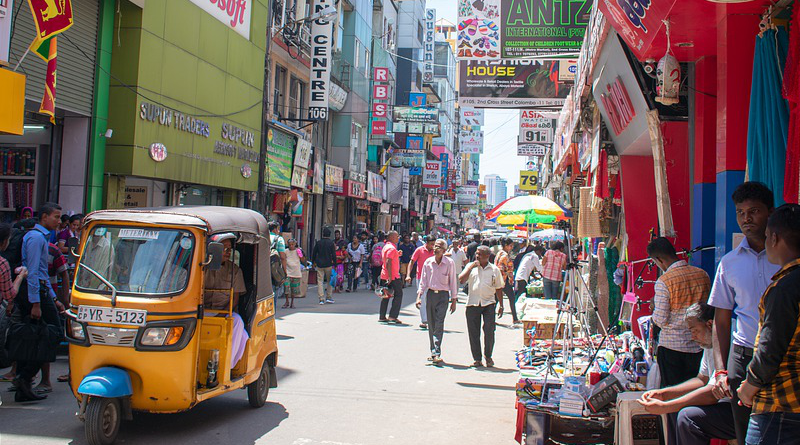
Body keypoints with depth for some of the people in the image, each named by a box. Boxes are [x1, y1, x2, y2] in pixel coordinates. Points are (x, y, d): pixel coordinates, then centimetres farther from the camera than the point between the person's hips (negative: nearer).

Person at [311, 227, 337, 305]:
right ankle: (329, 297, 17)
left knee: (320, 281, 2)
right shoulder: (331, 243, -6)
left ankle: (321, 299, -5)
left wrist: (313, 262, 20)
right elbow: (333, 255, -8)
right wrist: (335, 264, -1)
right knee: (329, 281, 13)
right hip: (328, 264, -1)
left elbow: (313, 253, 7)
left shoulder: (318, 242, 1)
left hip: (319, 264, 1)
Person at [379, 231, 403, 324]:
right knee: (398, 295, -1)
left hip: (384, 276, 10)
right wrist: (390, 277, -26)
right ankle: (393, 316, -5)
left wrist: (397, 255, 17)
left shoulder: (386, 246, 15)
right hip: (393, 276, -10)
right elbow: (388, 263, -24)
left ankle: (382, 317, 13)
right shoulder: (391, 248, -16)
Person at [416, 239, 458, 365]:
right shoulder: (428, 262, 4)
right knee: (431, 325, 7)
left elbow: (453, 282, 0)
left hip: (443, 295, -4)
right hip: (430, 294, 4)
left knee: (439, 325, -12)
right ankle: (433, 353, 17)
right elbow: (423, 281, 9)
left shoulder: (450, 263, -5)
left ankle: (437, 354, -16)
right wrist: (419, 296, 1)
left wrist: (454, 300, 0)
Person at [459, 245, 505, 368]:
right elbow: (461, 280, -5)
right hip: (472, 303, 1)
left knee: (489, 331, -8)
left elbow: (499, 288, 11)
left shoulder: (494, 269, 8)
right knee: (473, 332, 3)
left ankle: (488, 356, 11)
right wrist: (471, 267, -10)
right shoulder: (471, 267, 8)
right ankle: (477, 358, 13)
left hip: (489, 303, -1)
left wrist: (501, 305, 7)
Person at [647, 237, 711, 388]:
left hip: (671, 346, -5)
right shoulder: (703, 274, 1)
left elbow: (661, 320, -14)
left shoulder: (664, 281, -15)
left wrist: (654, 308, 4)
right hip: (699, 346, 5)